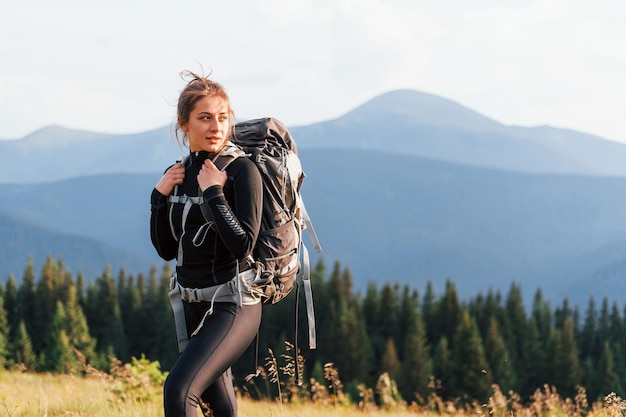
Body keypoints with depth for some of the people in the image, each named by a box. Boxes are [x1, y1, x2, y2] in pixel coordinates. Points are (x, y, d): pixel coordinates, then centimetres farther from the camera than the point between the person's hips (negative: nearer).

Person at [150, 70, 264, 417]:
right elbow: (166, 249, 10)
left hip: (232, 305, -8)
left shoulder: (241, 171, -11)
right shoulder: (180, 173, 7)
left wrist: (213, 193, -20)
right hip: (192, 306, 8)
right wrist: (160, 195, -1)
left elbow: (242, 245, -20)